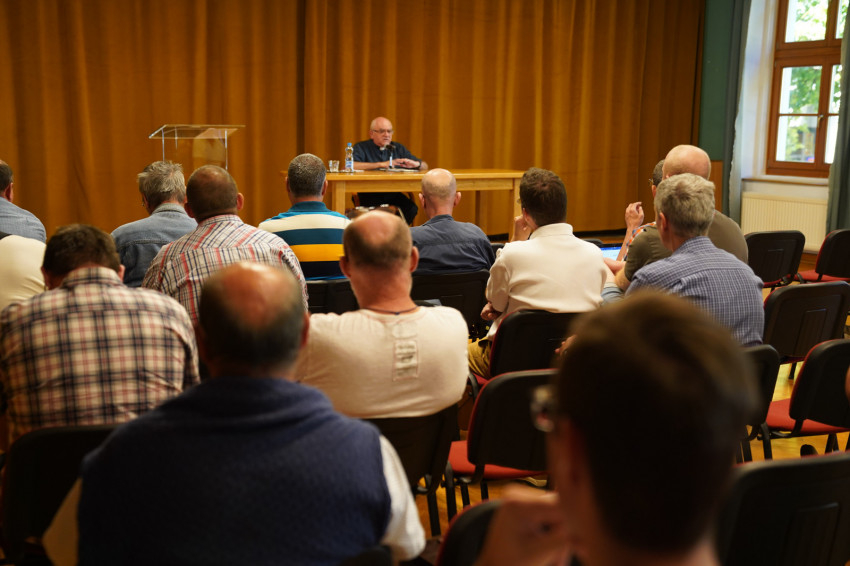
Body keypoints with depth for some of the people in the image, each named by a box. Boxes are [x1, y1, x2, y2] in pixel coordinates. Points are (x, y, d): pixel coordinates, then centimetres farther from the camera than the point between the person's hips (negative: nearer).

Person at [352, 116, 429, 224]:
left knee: (411, 209, -25)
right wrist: (381, 164, -18)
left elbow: (425, 167, 18)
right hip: (370, 194, -4)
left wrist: (416, 164, -8)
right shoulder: (361, 147, 5)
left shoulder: (398, 148, 17)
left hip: (393, 194, 4)